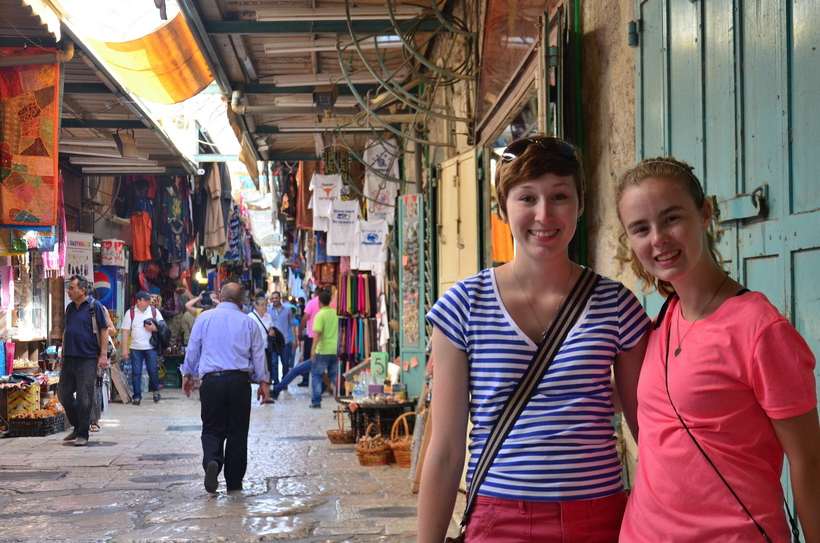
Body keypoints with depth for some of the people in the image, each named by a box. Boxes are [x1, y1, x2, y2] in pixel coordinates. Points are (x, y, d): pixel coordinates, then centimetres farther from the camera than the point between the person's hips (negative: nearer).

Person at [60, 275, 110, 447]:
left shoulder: (95, 306, -6)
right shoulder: (70, 308, 13)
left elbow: (104, 331, -8)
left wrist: (103, 355, -13)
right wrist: (63, 353, 18)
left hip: (87, 359, -7)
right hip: (69, 358, 7)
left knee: (84, 398, -3)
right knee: (63, 394, 10)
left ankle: (83, 434, 6)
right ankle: (77, 427, 26)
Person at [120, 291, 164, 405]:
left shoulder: (154, 311, 4)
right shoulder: (130, 313, 1)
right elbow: (125, 332, 0)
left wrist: (154, 328, -14)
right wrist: (125, 349, -5)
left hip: (151, 347, 0)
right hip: (135, 348, 0)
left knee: (153, 370, 3)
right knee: (136, 373, 1)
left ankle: (155, 390, 26)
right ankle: (137, 396, 9)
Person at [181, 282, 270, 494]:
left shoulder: (204, 318, 5)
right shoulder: (248, 322, 6)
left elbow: (192, 349, 10)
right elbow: (259, 355, 10)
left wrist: (187, 374, 23)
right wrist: (263, 381, 18)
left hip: (211, 381, 0)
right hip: (240, 381, 0)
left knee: (212, 429, 6)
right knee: (237, 431, 7)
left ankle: (212, 461, -23)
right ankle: (234, 482, 11)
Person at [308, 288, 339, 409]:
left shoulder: (320, 315, -12)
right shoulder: (335, 313, 6)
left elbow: (317, 333, -20)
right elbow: (339, 330, 15)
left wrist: (313, 349, -21)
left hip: (322, 350, -5)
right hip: (335, 350, 6)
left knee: (316, 375, 4)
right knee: (334, 375, 14)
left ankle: (316, 401, 0)